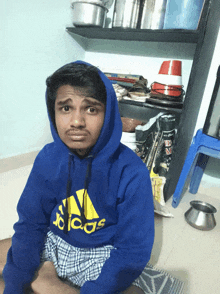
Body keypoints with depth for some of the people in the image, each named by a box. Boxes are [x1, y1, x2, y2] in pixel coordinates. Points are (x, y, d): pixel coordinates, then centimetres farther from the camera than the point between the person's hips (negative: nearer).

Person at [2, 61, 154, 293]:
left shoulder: (132, 174, -24)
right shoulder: (47, 159, -12)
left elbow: (132, 252, -19)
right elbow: (30, 223, -5)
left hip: (102, 255, -2)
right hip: (55, 243, 3)